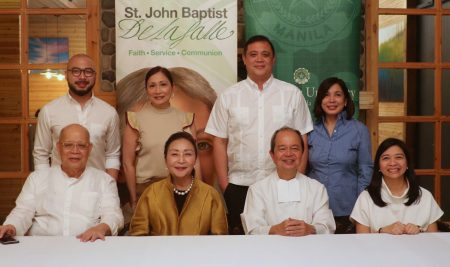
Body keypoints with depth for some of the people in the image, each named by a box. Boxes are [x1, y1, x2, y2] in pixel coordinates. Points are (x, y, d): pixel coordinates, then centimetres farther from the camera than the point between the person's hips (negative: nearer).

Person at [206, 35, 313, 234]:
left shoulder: (292, 94, 3)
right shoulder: (228, 96, 4)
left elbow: (302, 140, 3)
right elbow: (220, 142, 3)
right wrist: (224, 184, -2)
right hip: (239, 186, 0)